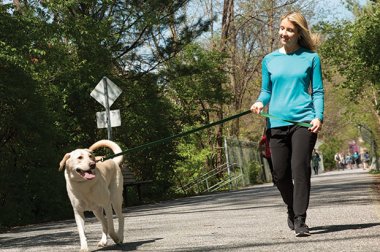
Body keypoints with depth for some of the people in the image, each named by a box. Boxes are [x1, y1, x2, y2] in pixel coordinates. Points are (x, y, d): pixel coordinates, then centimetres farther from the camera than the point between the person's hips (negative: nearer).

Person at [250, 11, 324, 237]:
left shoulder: (311, 58, 6)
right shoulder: (269, 60, 12)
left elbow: (318, 91, 6)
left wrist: (319, 117, -8)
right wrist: (260, 102, -5)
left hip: (304, 122, -2)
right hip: (277, 122, 3)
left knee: (300, 170, -11)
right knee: (280, 174, 3)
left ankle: (300, 220, -5)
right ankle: (292, 209, 30)